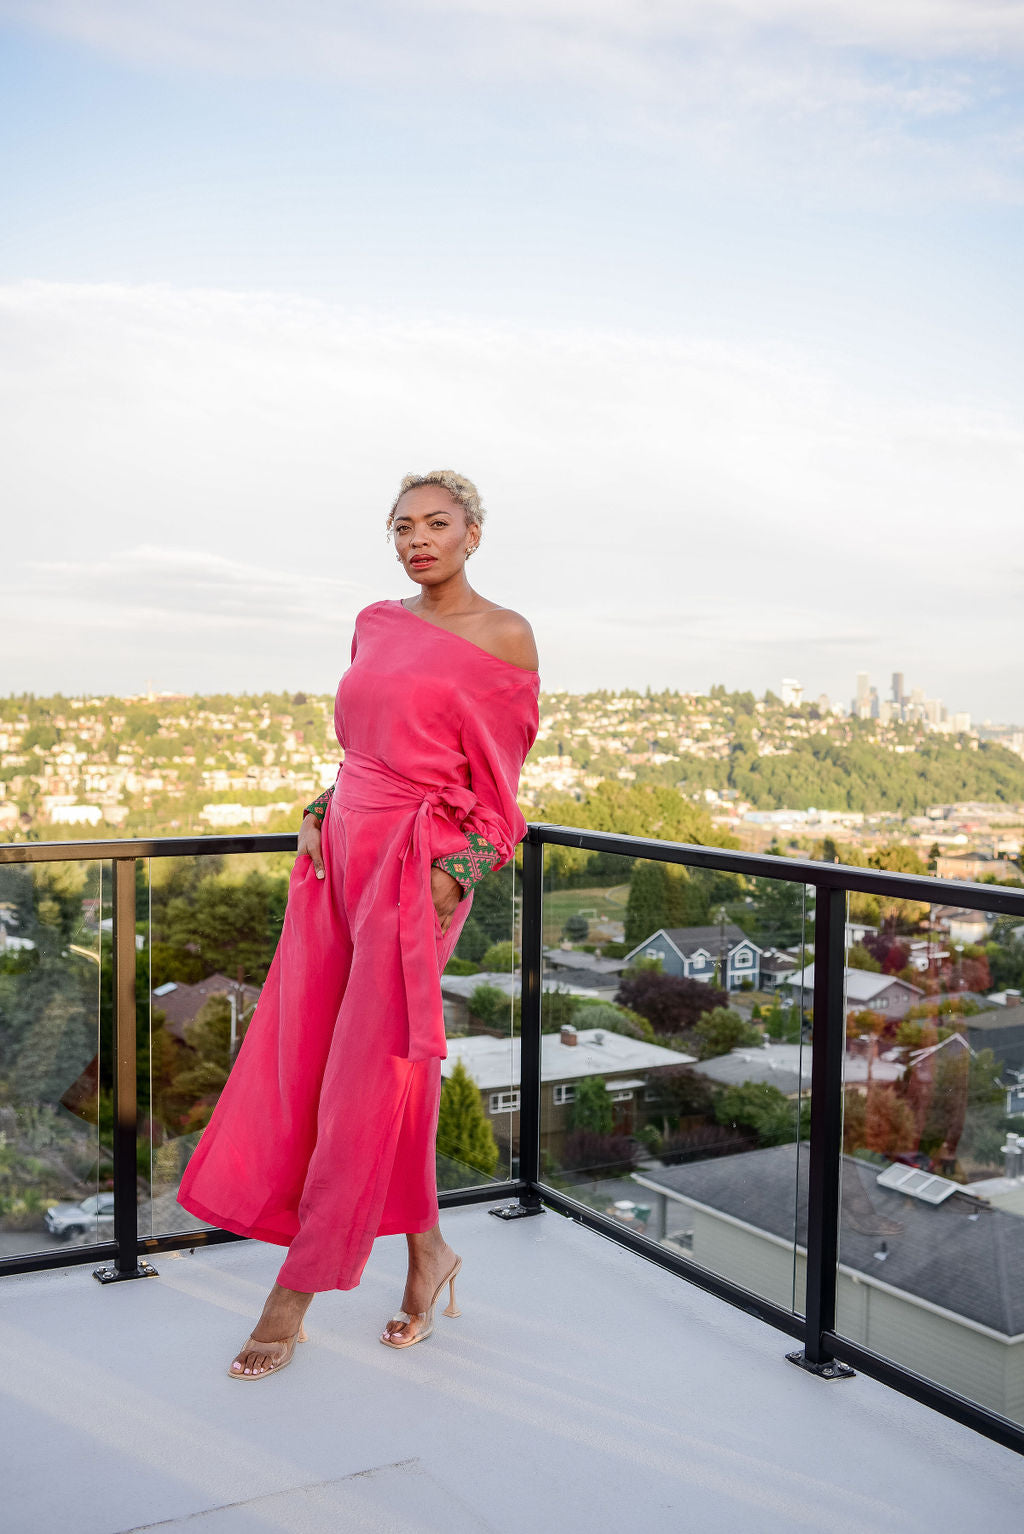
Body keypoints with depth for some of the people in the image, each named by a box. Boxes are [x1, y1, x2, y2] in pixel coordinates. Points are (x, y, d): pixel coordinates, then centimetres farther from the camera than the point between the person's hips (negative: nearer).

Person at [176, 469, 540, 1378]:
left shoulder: (502, 636, -3)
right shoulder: (376, 623, 14)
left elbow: (497, 781, -4)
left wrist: (451, 875, -12)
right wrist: (319, 816, 9)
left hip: (420, 862, -7)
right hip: (344, 849, 7)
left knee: (370, 1074, -2)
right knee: (298, 1059, 7)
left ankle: (296, 1294, 11)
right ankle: (428, 1249, 23)